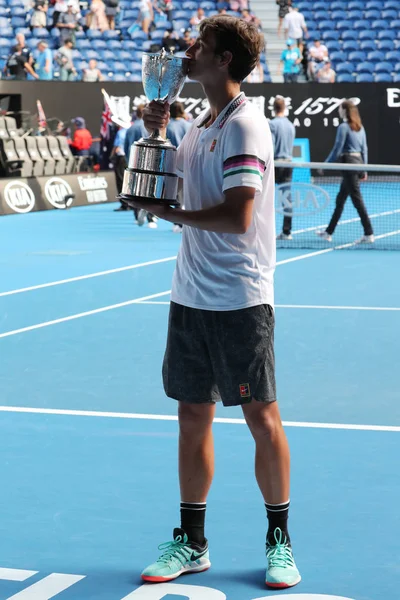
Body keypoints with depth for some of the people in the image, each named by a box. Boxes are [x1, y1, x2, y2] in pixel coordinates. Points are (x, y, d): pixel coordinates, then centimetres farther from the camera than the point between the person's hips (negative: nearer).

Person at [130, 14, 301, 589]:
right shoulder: (201, 121, 13)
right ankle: (191, 543, 20)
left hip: (239, 300, -8)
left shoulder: (245, 125, -14)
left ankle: (279, 542, 15)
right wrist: (157, 132, 7)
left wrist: (174, 214, -8)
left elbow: (236, 217, -22)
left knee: (262, 419, 2)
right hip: (190, 297, 8)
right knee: (193, 418, 10)